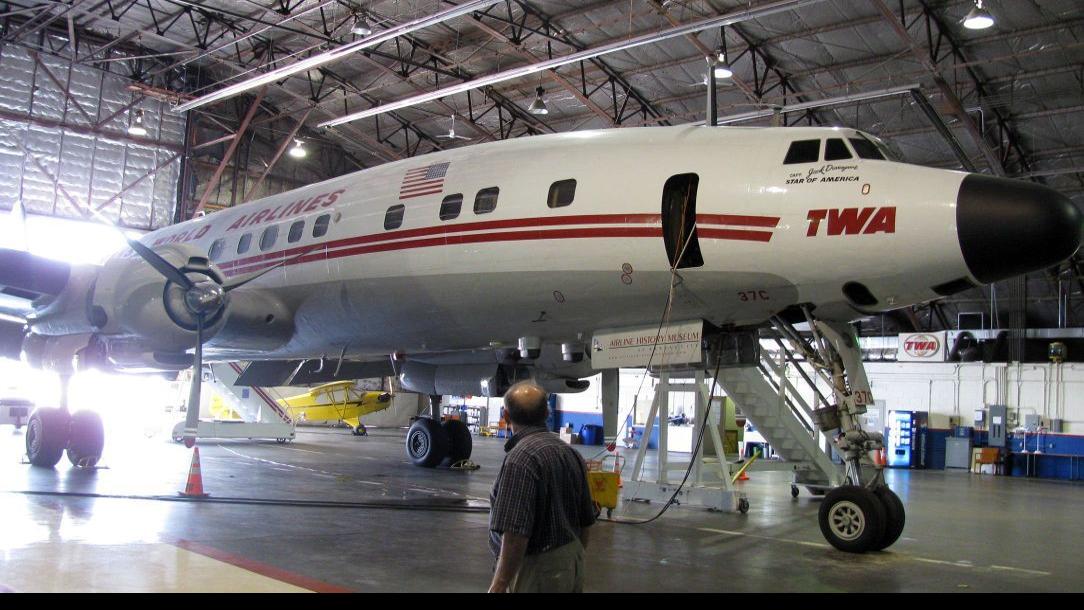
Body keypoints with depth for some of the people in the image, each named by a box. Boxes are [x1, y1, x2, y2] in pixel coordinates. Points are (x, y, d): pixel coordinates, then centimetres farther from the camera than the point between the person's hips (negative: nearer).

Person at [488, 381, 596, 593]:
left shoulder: (521, 459, -20)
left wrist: (498, 585, -19)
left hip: (538, 570, -8)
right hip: (572, 565, 8)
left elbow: (516, 534, -25)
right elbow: (585, 522, 12)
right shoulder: (571, 453, 6)